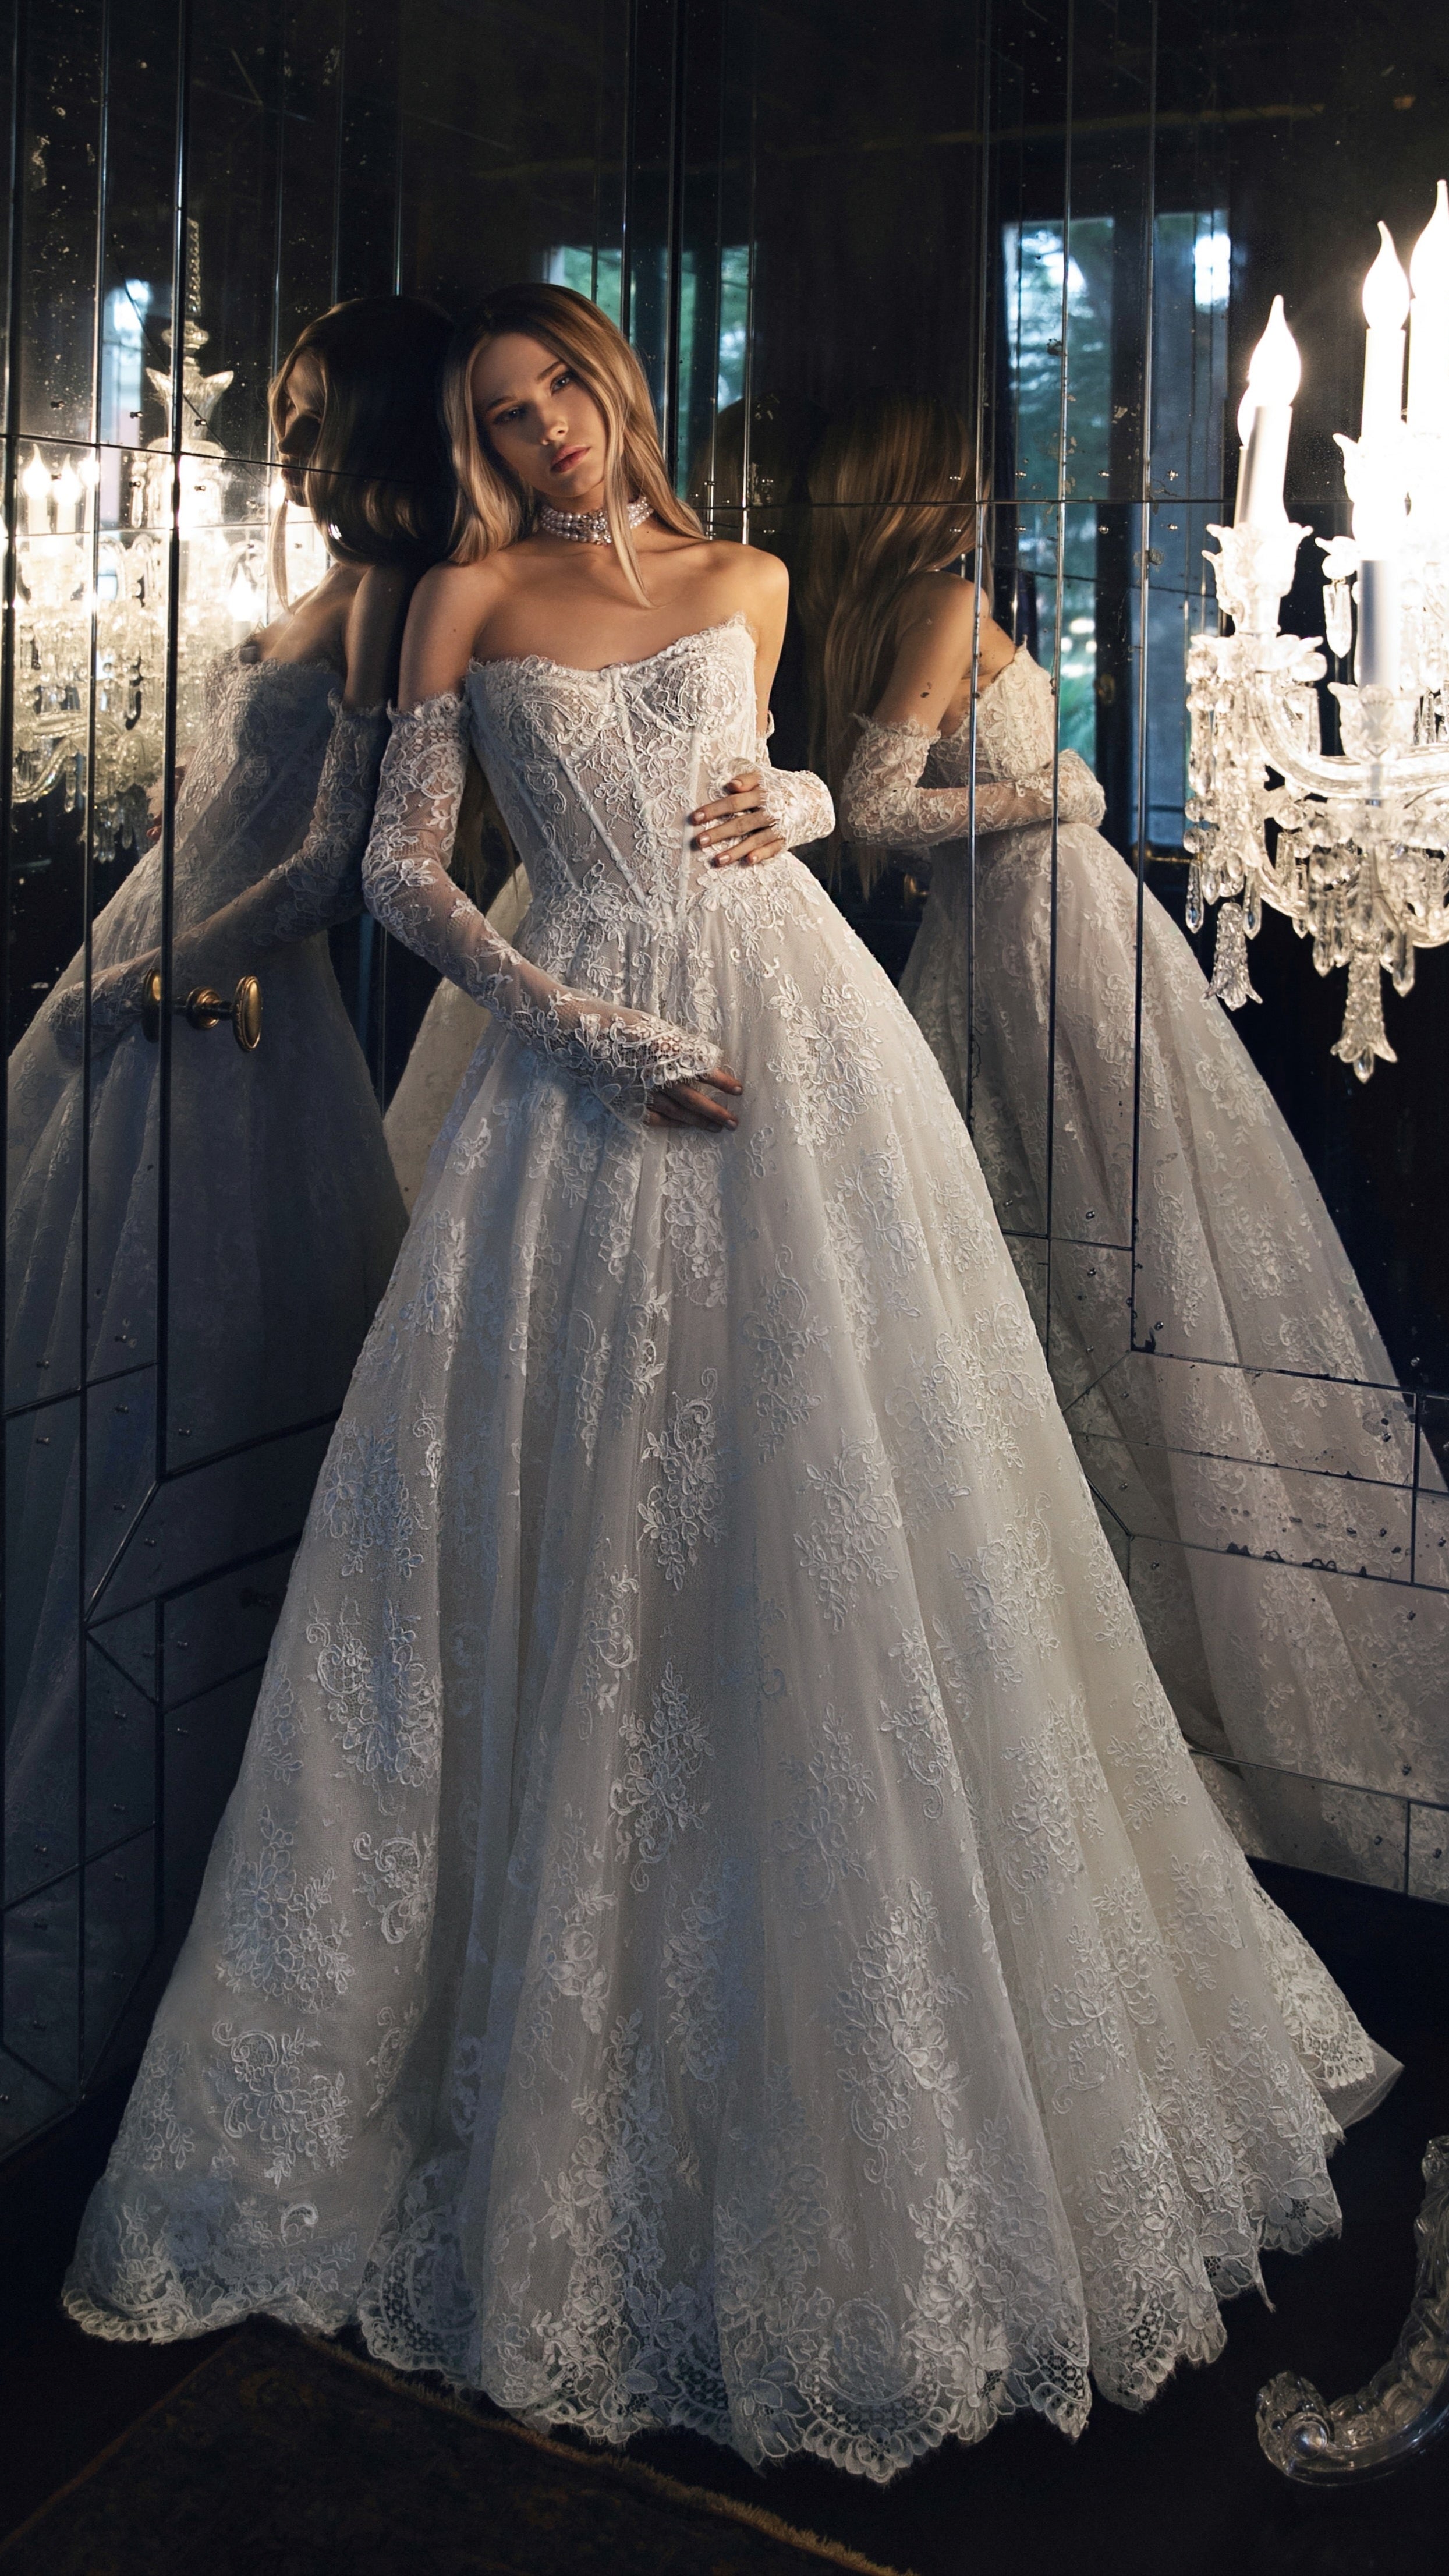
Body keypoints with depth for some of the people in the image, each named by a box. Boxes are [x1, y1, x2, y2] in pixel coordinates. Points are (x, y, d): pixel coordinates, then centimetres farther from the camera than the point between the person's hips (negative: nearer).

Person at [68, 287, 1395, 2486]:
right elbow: (402, 870, 0)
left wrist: (782, 805, 4)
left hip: (806, 1025, 2)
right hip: (594, 1061, -2)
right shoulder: (470, 601, 7)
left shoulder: (746, 583, 15)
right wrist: (600, 1034, -12)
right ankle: (560, 2052, 13)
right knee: (584, 1520, -3)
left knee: (852, 1495, 1)